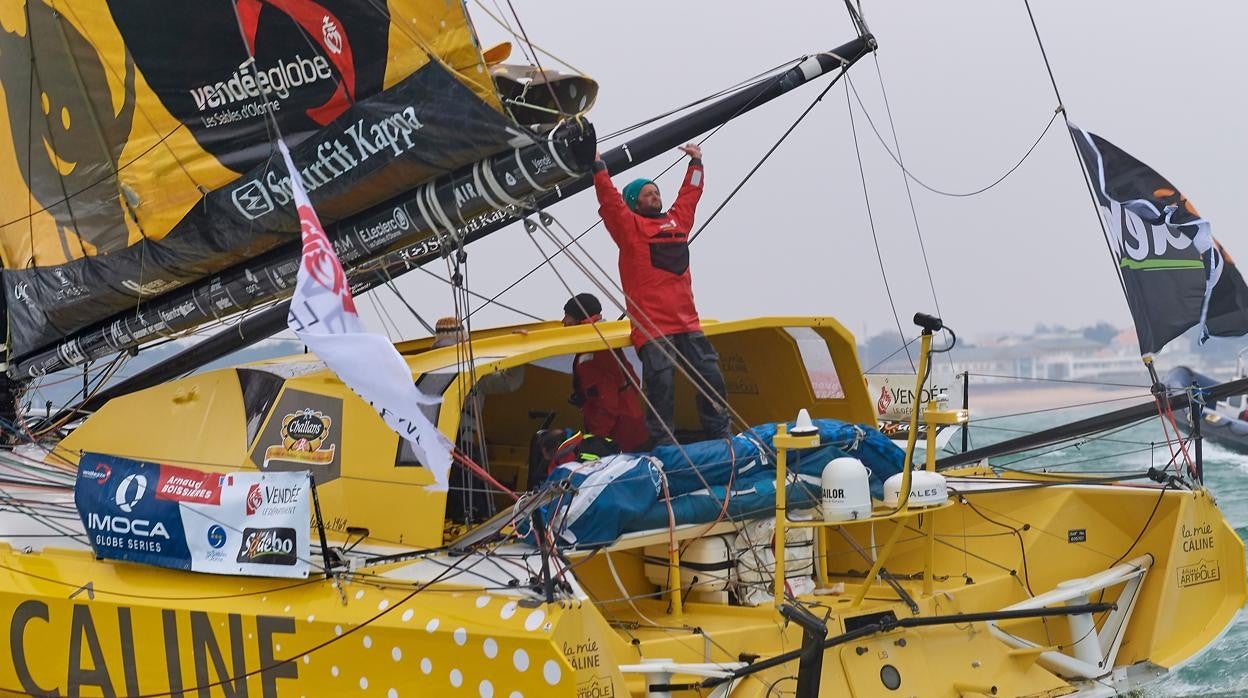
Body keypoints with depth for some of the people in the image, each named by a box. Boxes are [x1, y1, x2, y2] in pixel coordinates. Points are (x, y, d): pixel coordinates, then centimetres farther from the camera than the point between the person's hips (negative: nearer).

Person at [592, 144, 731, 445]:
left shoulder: (676, 221, 19)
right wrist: (598, 167, -12)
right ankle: (664, 444, -5)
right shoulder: (629, 227, 2)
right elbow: (609, 200, -9)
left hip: (687, 322, 6)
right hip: (651, 326, -6)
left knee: (710, 377, 6)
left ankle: (720, 434, 16)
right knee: (661, 385, -10)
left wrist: (695, 163, 39)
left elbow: (689, 194, 32)